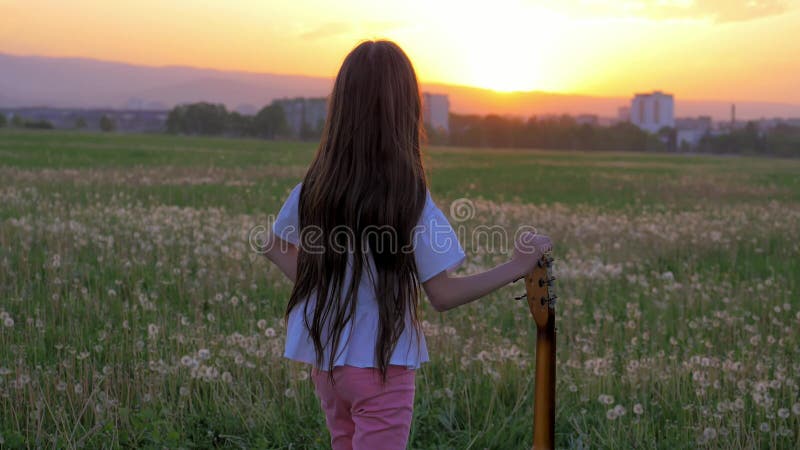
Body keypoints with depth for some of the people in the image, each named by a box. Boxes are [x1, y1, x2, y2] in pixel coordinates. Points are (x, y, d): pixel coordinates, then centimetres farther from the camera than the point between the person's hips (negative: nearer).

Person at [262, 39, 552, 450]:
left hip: (325, 359, 5)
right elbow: (443, 295, -16)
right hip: (380, 364, -5)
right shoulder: (408, 194, -19)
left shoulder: (316, 184, -3)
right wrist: (515, 268, -9)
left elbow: (276, 247, 12)